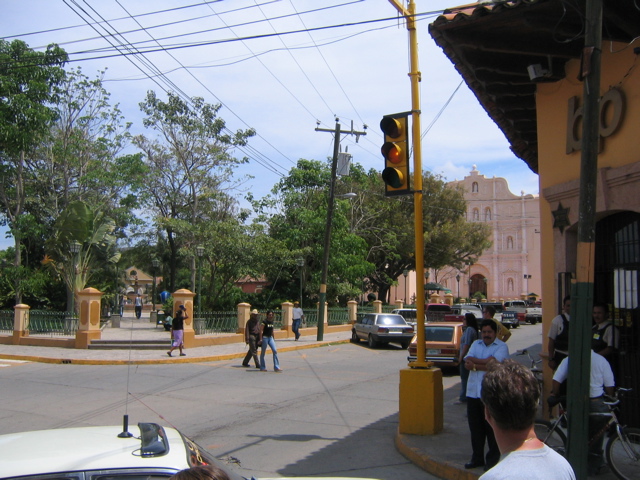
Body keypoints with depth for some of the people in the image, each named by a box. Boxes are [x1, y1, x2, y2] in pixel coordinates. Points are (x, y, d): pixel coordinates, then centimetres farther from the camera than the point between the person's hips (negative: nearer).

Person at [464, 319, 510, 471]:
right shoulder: (476, 344, 14)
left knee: (492, 428, 2)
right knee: (475, 428, 11)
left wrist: (474, 363, -10)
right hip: (473, 393, 5)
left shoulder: (502, 347, -2)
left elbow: (493, 363, -18)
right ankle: (477, 458, 24)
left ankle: (493, 459, 16)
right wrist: (485, 364, -13)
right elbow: (467, 364, 1)